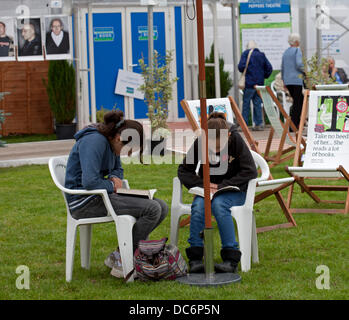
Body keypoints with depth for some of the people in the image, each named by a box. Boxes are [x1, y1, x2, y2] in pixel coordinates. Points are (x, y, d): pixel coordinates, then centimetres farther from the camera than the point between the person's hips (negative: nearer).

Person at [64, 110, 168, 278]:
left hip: (100, 196, 10)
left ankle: (116, 257, 1)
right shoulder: (94, 141, -20)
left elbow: (117, 169, 26)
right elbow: (89, 181, -28)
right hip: (84, 201, -10)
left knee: (162, 207, 0)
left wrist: (115, 177, 2)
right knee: (152, 209, -21)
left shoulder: (110, 142, 11)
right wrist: (111, 186, -9)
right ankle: (121, 263, -13)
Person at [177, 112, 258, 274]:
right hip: (207, 189, 2)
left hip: (233, 190, -2)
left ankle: (231, 258, -31)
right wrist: (202, 184, -18)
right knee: (198, 206, -32)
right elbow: (183, 171, 0)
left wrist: (222, 186, -22)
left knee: (218, 204, -35)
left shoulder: (236, 140, -16)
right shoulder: (199, 143, -9)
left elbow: (250, 171, -17)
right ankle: (195, 257, -27)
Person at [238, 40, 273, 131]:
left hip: (249, 83, -4)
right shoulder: (261, 55, 9)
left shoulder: (246, 54, -5)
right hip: (259, 83, 4)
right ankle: (258, 124, 8)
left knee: (246, 104, 1)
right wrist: (263, 76, 14)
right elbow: (269, 68, 4)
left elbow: (241, 67, -15)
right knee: (257, 104, 9)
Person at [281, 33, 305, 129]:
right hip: (296, 80, -8)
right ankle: (294, 124, -9)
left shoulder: (286, 52, 16)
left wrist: (284, 81, 25)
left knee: (298, 100, 15)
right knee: (298, 102, -5)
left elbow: (282, 68, 19)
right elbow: (299, 64, -19)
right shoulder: (297, 50, -7)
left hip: (287, 81, 8)